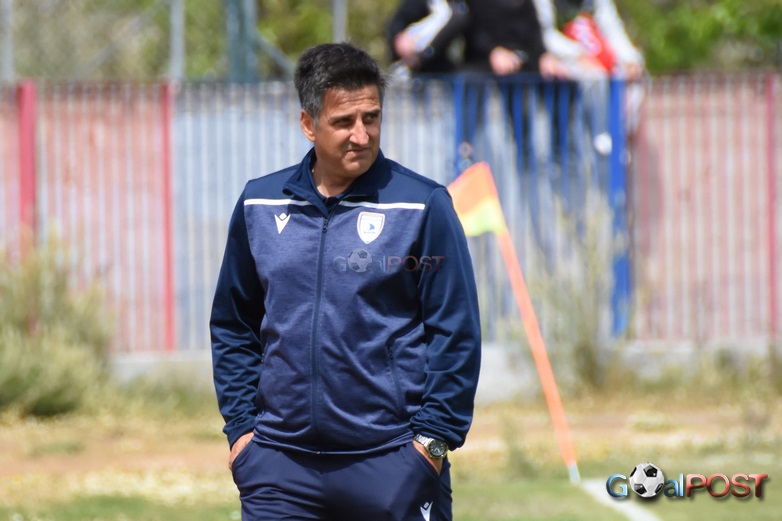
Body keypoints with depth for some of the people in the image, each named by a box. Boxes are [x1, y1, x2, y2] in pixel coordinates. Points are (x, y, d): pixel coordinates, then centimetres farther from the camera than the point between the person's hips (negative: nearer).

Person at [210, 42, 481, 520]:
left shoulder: (422, 206, -1)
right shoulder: (259, 205, 8)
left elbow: (456, 333, -2)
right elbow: (233, 326, 16)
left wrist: (433, 439, -9)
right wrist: (241, 425, 7)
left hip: (393, 464, -2)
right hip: (281, 465, 2)